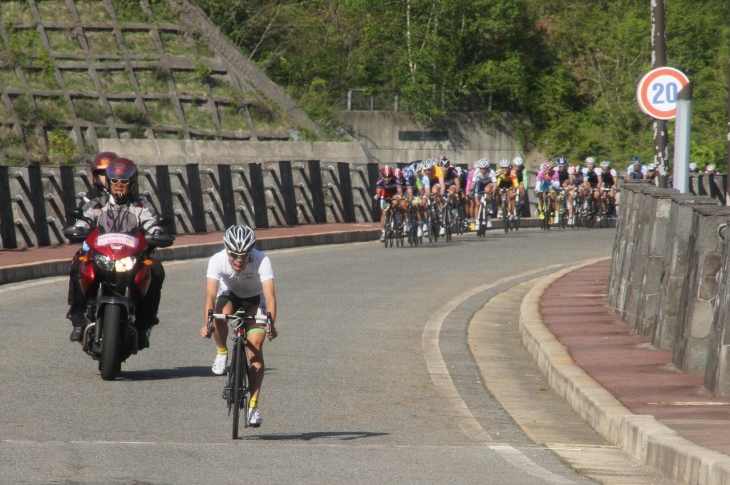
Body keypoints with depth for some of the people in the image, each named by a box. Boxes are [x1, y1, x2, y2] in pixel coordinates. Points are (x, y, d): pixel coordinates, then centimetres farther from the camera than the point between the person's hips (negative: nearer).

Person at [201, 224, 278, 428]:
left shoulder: (261, 261, -34)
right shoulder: (217, 261, -32)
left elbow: (270, 295, -41)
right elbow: (210, 296, -39)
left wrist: (271, 324, -56)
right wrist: (207, 323, -54)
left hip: (254, 299, 0)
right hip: (229, 295, 0)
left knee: (255, 348, -15)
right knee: (221, 314, -35)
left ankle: (253, 405, -10)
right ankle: (222, 353, -6)